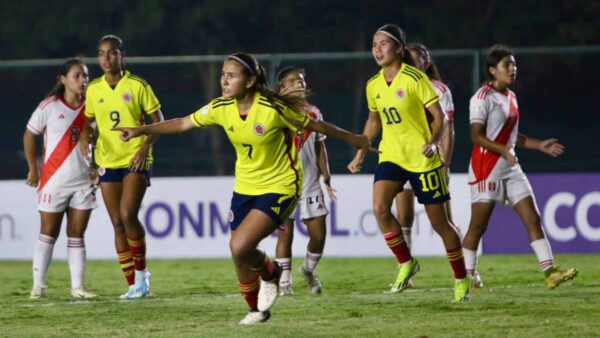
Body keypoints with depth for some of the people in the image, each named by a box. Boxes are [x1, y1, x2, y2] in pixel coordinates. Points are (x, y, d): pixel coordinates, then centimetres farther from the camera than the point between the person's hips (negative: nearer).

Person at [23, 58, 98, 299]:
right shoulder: (50, 107, -7)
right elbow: (29, 136, 2)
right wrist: (33, 170, 2)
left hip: (83, 181, 3)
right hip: (54, 180, -3)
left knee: (77, 234, 5)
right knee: (48, 232, 2)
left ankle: (77, 286, 8)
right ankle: (38, 286, 8)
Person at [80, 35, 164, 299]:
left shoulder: (137, 86, -6)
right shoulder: (94, 90, 6)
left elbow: (158, 120, -2)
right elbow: (88, 119, 19)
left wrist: (145, 146, -15)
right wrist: (85, 136, 0)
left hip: (135, 160, -4)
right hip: (107, 161, 4)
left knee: (128, 215, -19)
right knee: (118, 223, 2)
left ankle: (141, 272, 0)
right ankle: (133, 285, 8)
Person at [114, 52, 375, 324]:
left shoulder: (273, 109, -23)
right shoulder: (221, 108, -8)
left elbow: (316, 126, -11)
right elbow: (183, 123, 3)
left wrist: (355, 140, 1)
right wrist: (141, 130, -5)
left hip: (279, 187, -6)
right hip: (245, 188, 6)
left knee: (240, 247, -22)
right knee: (240, 256, 9)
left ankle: (269, 272, 11)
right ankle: (257, 310, 33)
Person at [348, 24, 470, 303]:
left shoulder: (415, 78, -11)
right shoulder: (373, 85, 6)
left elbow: (438, 115, -11)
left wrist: (433, 142, -28)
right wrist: (360, 154, 17)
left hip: (423, 159, -5)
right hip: (391, 156, 5)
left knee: (439, 222, 2)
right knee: (379, 208, -20)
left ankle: (461, 279, 19)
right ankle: (406, 264, -1)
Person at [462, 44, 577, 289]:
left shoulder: (510, 97, 15)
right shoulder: (483, 98, -12)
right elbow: (477, 136, -19)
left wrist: (539, 145, 16)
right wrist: (504, 150, -30)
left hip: (510, 168, 8)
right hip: (486, 167, -8)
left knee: (533, 219, 0)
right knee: (478, 226, -2)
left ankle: (549, 272, -4)